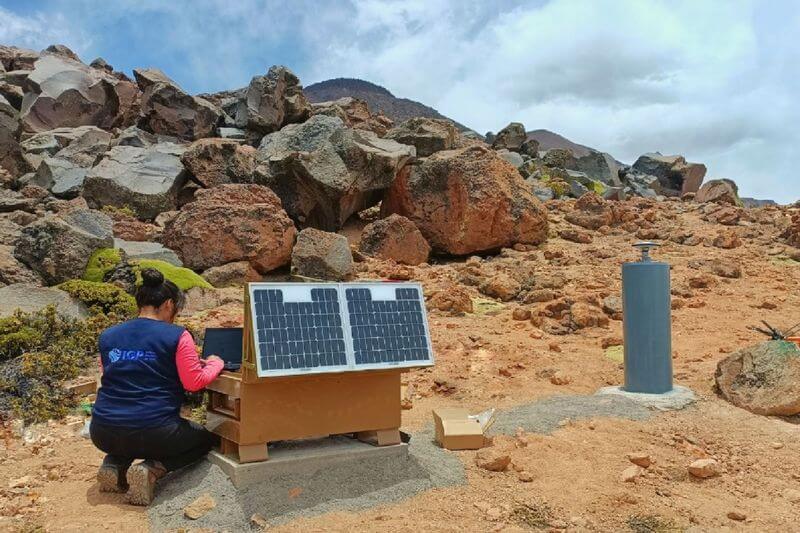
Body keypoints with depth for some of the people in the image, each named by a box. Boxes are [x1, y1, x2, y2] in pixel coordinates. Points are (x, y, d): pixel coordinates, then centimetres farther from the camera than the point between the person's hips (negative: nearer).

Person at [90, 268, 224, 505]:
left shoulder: (107, 336, 9)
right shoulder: (177, 336, -7)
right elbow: (194, 383, -6)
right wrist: (215, 363, 13)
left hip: (103, 434, 6)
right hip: (152, 431, -6)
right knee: (207, 438, 21)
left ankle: (113, 465, 8)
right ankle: (152, 470, -4)